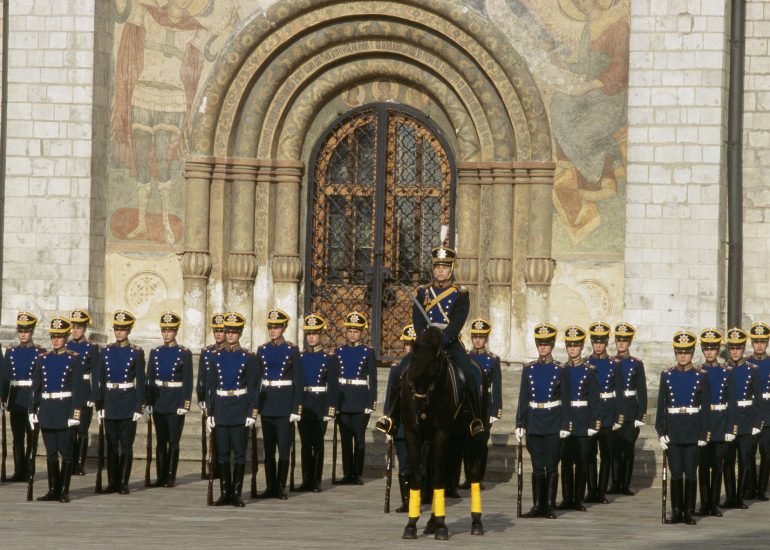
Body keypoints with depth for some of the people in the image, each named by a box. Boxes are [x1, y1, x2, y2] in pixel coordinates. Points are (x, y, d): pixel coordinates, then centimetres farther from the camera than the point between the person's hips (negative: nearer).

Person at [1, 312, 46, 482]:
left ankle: (29, 471, 4)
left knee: (31, 437, 0)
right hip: (16, 401, 3)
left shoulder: (40, 352, -1)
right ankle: (19, 471, 8)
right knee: (17, 438, 4)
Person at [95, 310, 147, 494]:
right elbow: (100, 380, 8)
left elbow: (140, 382, -3)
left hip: (128, 403, -3)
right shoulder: (106, 352, 6)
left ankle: (124, 483, 3)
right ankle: (113, 482, 11)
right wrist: (99, 406, 4)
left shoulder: (136, 352, -2)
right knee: (111, 444, 6)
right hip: (110, 401, 3)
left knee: (126, 444, -1)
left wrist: (139, 407, -8)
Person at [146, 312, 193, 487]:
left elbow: (188, 381, -5)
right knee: (160, 441, 6)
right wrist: (149, 402, 2)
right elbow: (150, 379, 8)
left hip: (176, 401, -3)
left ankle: (171, 477, 5)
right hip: (159, 401, 3)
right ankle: (161, 476, 9)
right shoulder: (155, 352, 7)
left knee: (173, 441, 0)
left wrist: (185, 405, -11)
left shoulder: (184, 353, -3)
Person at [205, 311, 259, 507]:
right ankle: (225, 493, 9)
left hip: (240, 410, -2)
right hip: (221, 408, 2)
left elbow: (253, 388, -1)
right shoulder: (216, 356, 6)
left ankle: (237, 494, 4)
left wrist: (252, 414, -7)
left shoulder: (248, 357, 0)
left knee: (239, 452, 0)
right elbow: (211, 386, 8)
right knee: (223, 452, 4)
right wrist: (209, 413, 3)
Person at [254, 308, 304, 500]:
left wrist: (297, 409, -9)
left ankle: (281, 487, 3)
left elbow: (299, 381, -3)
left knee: (284, 447, -2)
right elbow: (256, 378, 11)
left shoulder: (292, 350, -2)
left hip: (285, 403, -3)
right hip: (266, 403, 3)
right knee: (268, 448, 5)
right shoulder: (262, 350, 7)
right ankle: (270, 487, 10)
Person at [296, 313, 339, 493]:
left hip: (320, 407, -3)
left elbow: (333, 386, -4)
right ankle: (307, 480, 6)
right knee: (305, 444, 3)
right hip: (303, 406, 3)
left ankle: (316, 481, 4)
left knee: (318, 444, 0)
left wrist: (330, 409, -11)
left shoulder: (329, 359, -1)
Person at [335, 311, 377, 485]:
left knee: (359, 438, -1)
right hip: (342, 399, 3)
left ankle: (357, 474, 3)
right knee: (345, 438, 4)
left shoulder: (368, 352, 2)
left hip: (360, 401, -3)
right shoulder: (339, 351, 9)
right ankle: (348, 474, 8)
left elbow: (373, 379, 0)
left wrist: (371, 403, -7)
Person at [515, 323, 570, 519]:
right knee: (537, 467, 4)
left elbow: (565, 400, 0)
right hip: (534, 424, 2)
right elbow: (523, 399, 6)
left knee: (551, 467, 1)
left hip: (554, 425, -2)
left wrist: (565, 426, -6)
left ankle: (550, 506, 6)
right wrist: (520, 424, 1)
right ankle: (538, 505, 9)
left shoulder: (560, 370, -1)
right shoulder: (528, 369, 5)